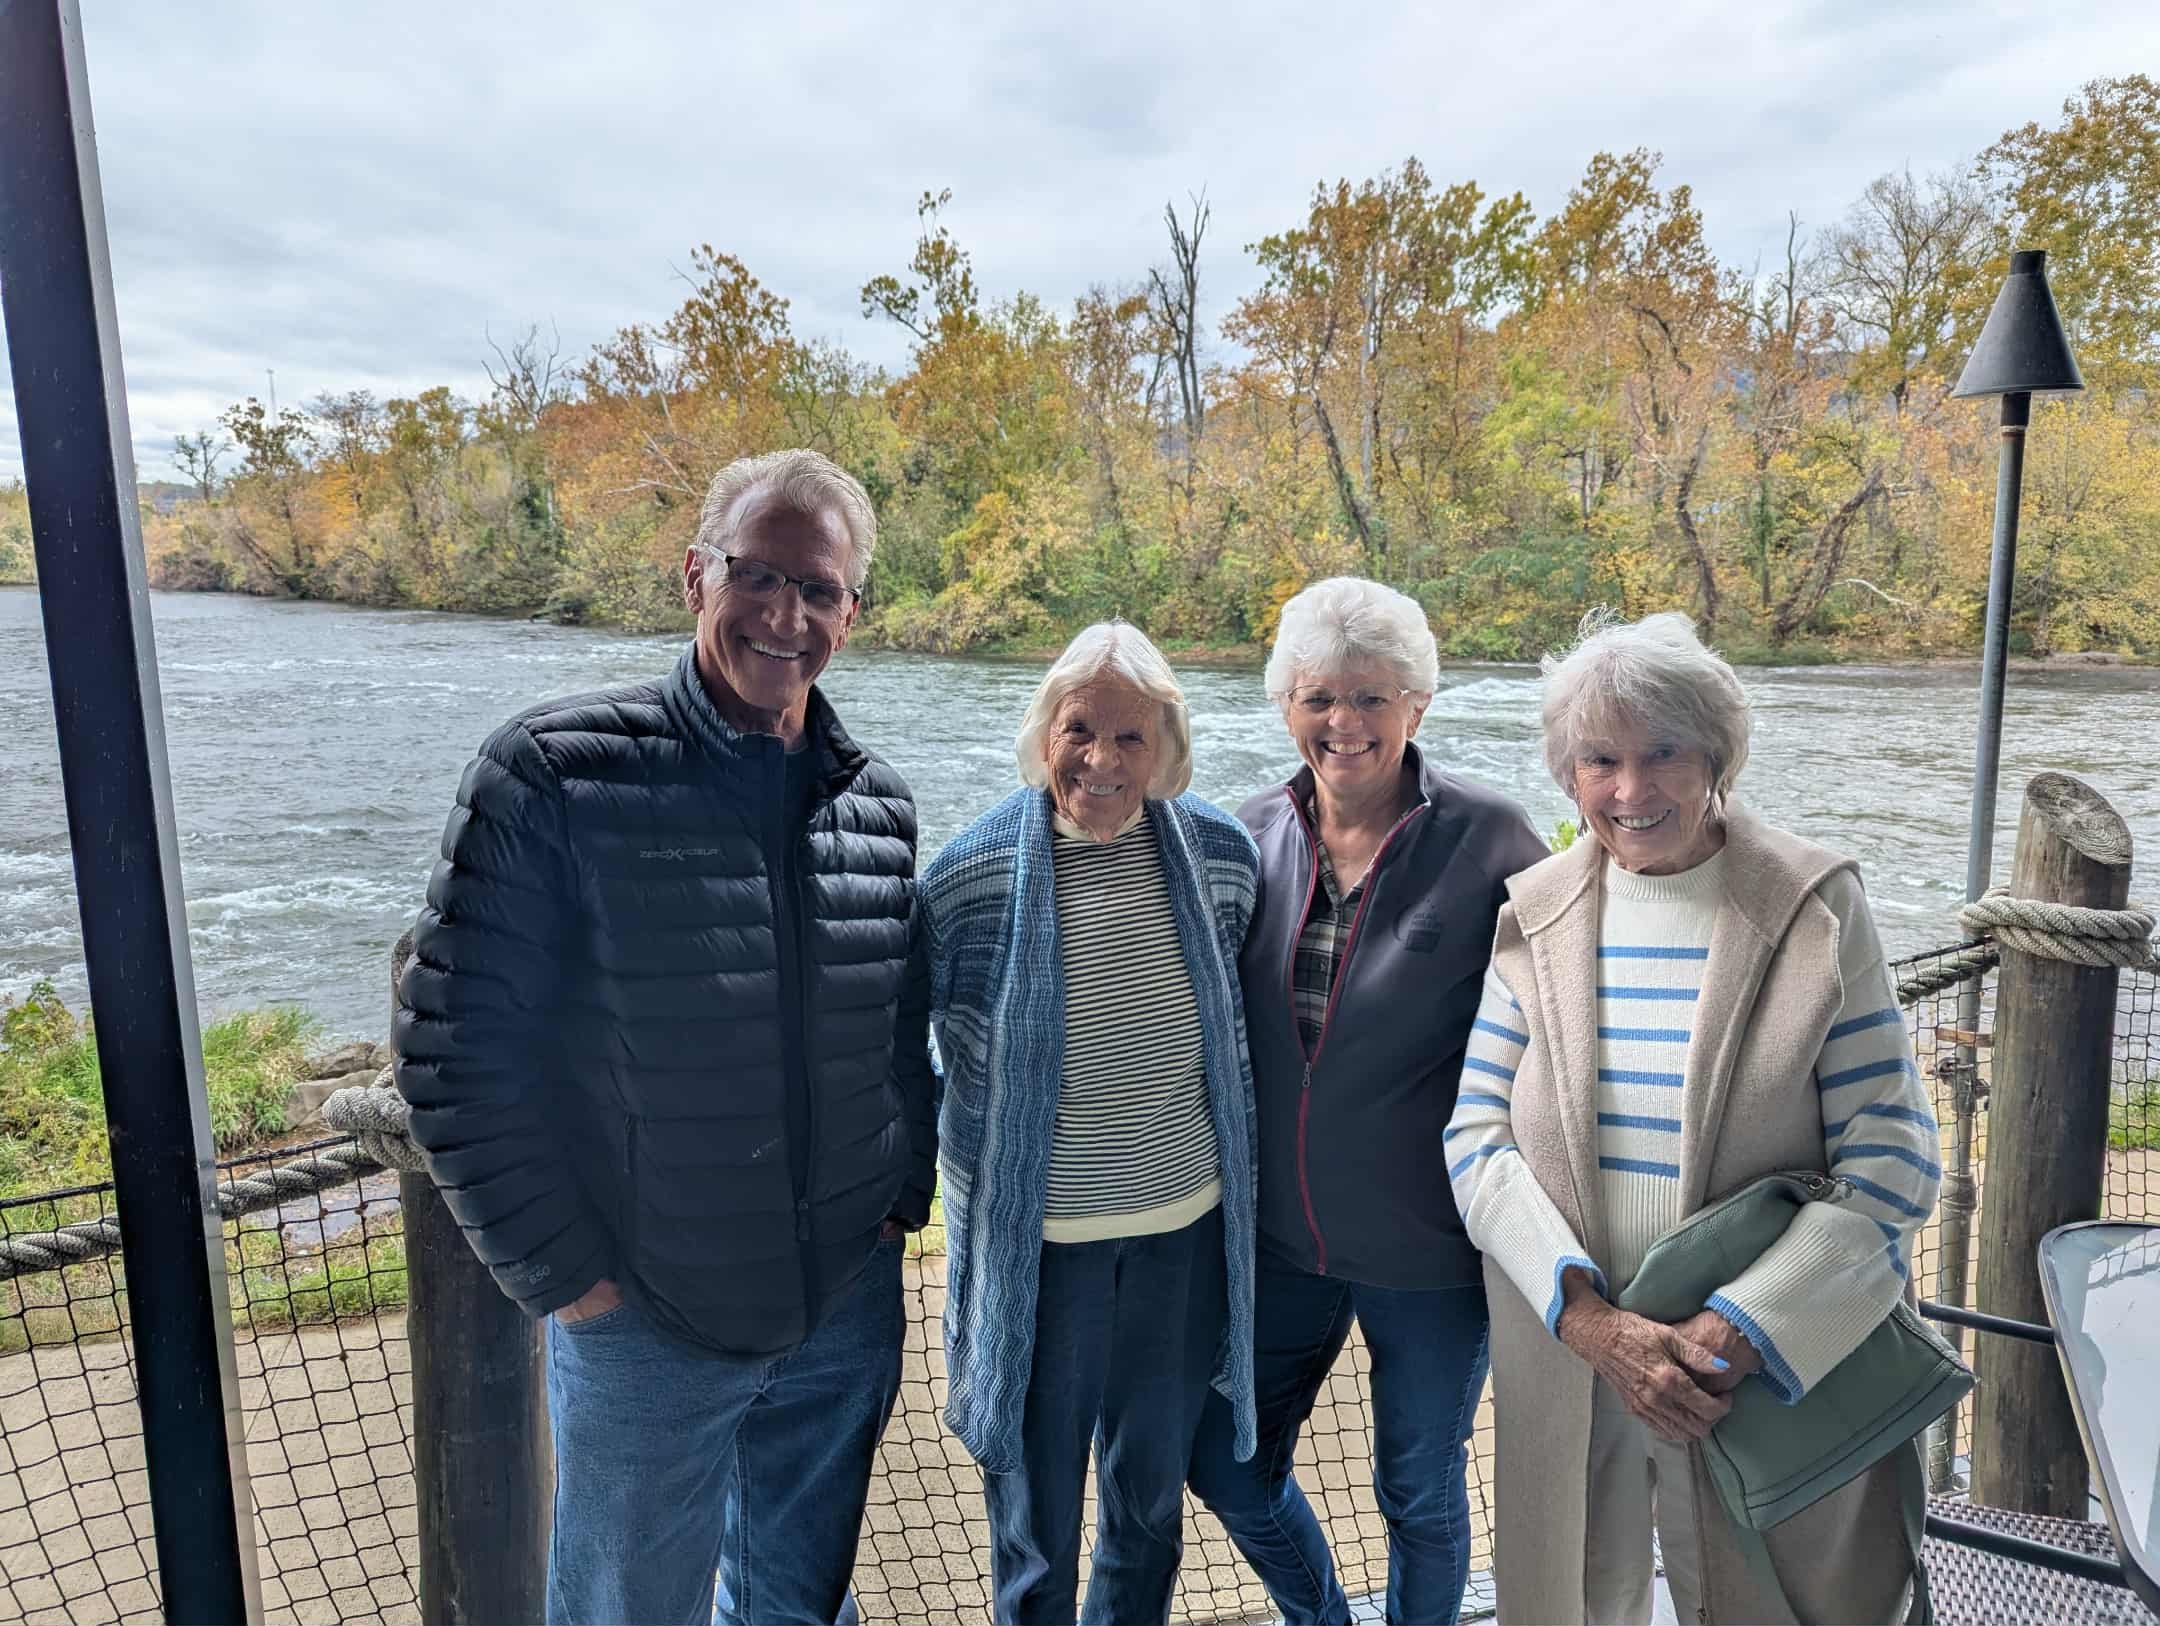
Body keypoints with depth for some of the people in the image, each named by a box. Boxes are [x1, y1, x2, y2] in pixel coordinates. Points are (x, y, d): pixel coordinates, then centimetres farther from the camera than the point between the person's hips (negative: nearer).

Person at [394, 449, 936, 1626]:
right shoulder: (555, 771, -15)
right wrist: (560, 1271, -11)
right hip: (641, 1314, -3)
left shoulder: (877, 802, -1)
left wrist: (905, 1198, 3)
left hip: (847, 1309, 4)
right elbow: (453, 1051, -13)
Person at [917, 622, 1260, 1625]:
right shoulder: (972, 874, -15)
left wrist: (1238, 1176, 15)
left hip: (1186, 1228, 3)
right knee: (1035, 1514, 15)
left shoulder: (1220, 853, -6)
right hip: (1037, 1241, -3)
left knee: (1152, 1494, 23)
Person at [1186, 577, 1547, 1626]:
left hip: (1430, 1251, -4)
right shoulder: (1254, 835, -3)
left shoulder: (1492, 842, -14)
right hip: (1277, 1235, 4)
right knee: (1227, 1467, 17)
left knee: (1420, 1496, 17)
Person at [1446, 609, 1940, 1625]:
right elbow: (1477, 1141, -5)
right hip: (1566, 1362, 2)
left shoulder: (1813, 911, -9)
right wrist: (1593, 1322, -17)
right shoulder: (1535, 920, -3)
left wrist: (1736, 1333, -19)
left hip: (1774, 1370, -2)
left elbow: (1891, 1160, -10)